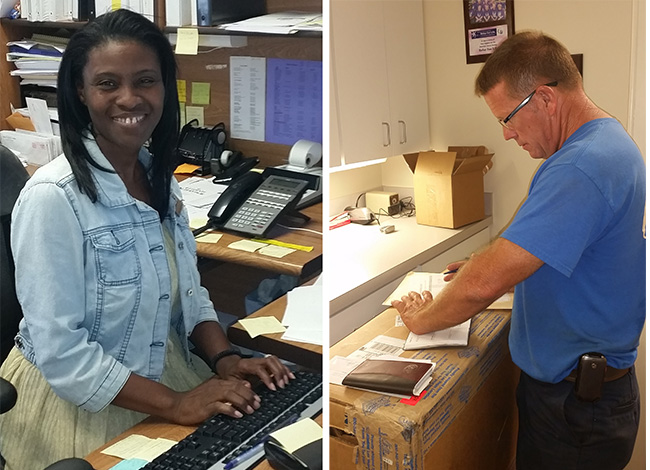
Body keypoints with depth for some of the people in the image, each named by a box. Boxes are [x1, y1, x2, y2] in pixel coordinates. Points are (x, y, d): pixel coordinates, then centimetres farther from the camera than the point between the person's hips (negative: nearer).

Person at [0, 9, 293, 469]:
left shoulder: (161, 178, 0)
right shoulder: (53, 198, -21)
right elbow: (60, 352, -22)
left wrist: (226, 359, -6)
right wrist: (173, 404, -23)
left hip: (164, 376, 6)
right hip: (77, 406, -6)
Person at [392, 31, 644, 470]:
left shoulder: (580, 167, -29)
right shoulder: (611, 139, 6)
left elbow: (484, 285, -33)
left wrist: (422, 319, -16)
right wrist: (494, 266, 10)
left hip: (577, 406, -9)